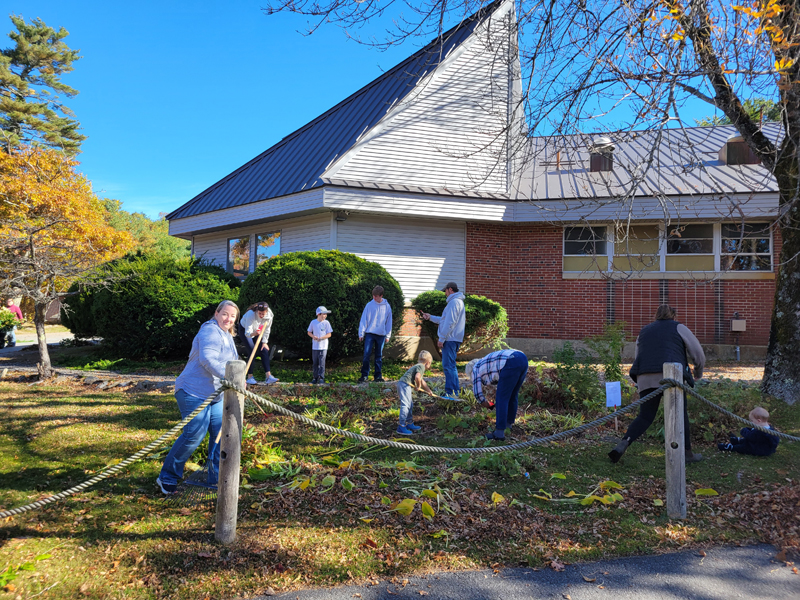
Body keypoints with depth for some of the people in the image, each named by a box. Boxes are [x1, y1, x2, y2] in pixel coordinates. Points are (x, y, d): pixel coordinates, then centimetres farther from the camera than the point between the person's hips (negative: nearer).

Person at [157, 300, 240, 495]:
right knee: (194, 435, -11)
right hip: (194, 392, -10)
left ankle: (216, 479, 14)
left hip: (215, 395, 10)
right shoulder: (210, 332, -15)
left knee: (221, 433, 3)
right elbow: (207, 359, -33)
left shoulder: (227, 336, 18)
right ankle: (167, 478, 5)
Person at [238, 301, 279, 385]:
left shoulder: (269, 315, -26)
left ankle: (268, 376, -8)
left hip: (257, 331, 5)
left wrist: (264, 342, -9)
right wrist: (253, 333, -62)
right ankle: (250, 377, -11)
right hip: (244, 330, -4)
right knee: (252, 350, -19)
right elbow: (247, 333, -42)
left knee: (264, 350, -7)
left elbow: (267, 330, -10)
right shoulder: (251, 314, -39)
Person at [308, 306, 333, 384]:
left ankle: (321, 378, -1)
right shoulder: (313, 322, 4)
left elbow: (329, 334, -3)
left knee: (321, 362, -7)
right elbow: (309, 332, 12)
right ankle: (315, 378, 15)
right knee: (315, 363, 7)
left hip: (323, 346, -2)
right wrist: (313, 336, -9)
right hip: (315, 346, 2)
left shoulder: (326, 323, -2)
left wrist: (321, 338, -16)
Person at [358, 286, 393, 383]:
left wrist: (388, 335, 5)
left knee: (379, 356, 8)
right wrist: (361, 333, -4)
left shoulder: (387, 306, 3)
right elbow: (364, 319, 0)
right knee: (366, 354, -7)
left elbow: (389, 321, 8)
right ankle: (364, 375, -1)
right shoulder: (369, 305, -1)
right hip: (369, 333, -1)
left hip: (381, 334, 1)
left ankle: (378, 376, 14)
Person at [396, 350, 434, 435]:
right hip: (405, 384, -11)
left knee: (410, 404, 20)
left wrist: (429, 391, 45)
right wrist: (418, 387, -4)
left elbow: (422, 381, 40)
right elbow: (417, 377, -22)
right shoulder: (421, 366, -4)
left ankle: (409, 423, 29)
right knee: (405, 405, -12)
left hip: (402, 384, 11)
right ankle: (401, 427, -13)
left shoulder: (418, 366, 29)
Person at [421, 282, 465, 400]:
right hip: (453, 339, 11)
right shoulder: (458, 301, 21)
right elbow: (444, 320, 28)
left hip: (450, 339, -11)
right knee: (450, 365, 15)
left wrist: (442, 338, -17)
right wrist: (430, 317, 32)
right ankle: (456, 391, 19)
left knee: (448, 366, -10)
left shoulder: (454, 302, -12)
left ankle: (451, 393, -11)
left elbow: (450, 322, -19)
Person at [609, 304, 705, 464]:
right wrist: (698, 371, 31)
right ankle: (687, 453, 17)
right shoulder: (679, 328, 14)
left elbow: (637, 358, 28)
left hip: (645, 379, 4)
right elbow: (697, 353, 14)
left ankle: (623, 443, -12)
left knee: (645, 416, 7)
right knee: (680, 414, 13)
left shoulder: (644, 331, 26)